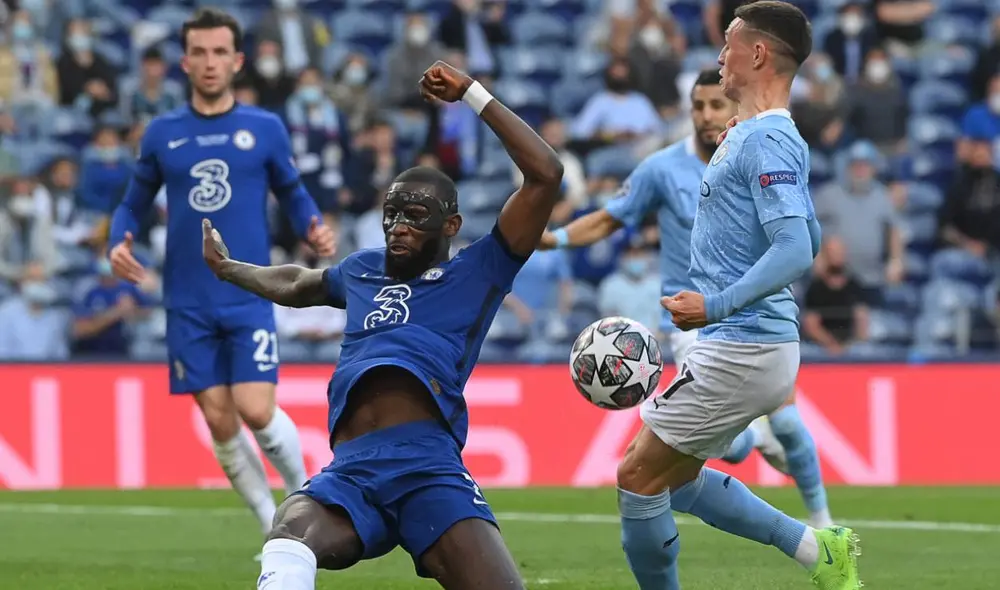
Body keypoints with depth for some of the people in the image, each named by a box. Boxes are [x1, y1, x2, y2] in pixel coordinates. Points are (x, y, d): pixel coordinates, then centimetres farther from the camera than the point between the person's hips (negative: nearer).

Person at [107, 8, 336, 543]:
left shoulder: (265, 129, 3)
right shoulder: (162, 134, 6)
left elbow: (293, 196, 11)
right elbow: (134, 203, 14)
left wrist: (314, 232, -10)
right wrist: (120, 244, -7)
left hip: (249, 298, -2)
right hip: (188, 304, 2)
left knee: (255, 412, -14)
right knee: (219, 422, 0)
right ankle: (277, 530, 15)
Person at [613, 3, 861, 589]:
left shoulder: (765, 142, -17)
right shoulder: (754, 136, 14)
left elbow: (796, 250, -27)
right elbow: (808, 238, 25)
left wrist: (717, 306, -32)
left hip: (740, 353, -10)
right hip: (744, 348, 10)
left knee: (638, 476, -4)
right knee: (675, 478, 18)